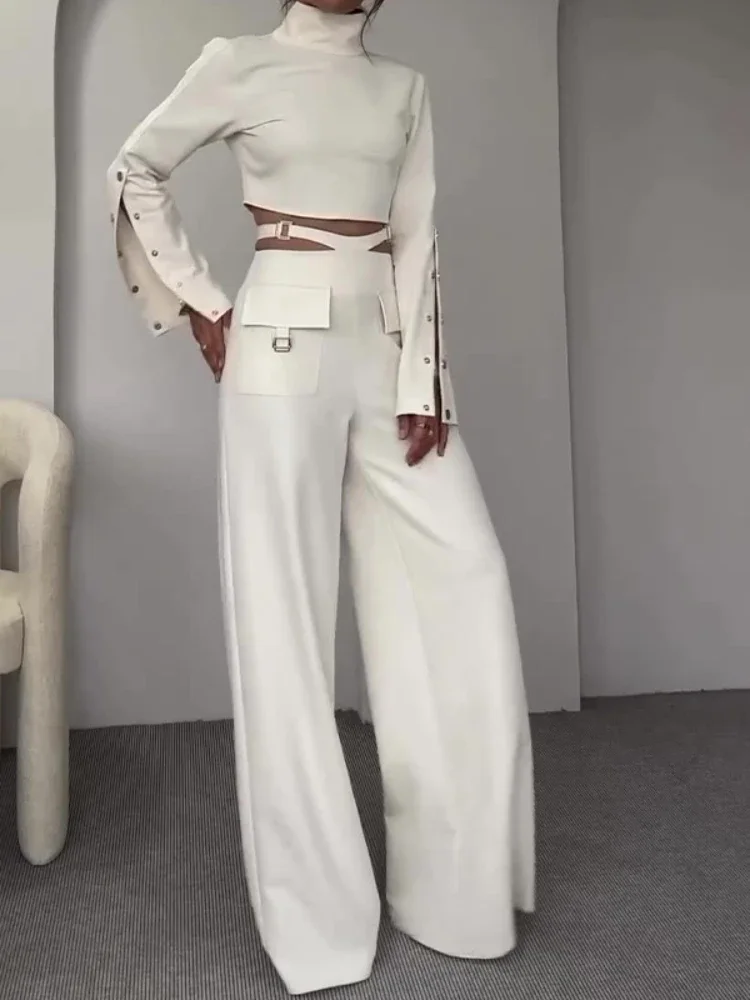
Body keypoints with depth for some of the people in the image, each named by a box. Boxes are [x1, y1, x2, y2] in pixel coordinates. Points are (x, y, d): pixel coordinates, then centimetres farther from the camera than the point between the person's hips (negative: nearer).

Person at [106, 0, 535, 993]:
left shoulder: (405, 87, 16)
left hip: (388, 343, 5)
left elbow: (417, 242, 7)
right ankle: (316, 908, 13)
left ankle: (460, 880, 14)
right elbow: (134, 170, 12)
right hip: (283, 344, -4)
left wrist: (424, 381, -3)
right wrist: (199, 303, 3)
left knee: (465, 574, -3)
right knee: (282, 605, -2)